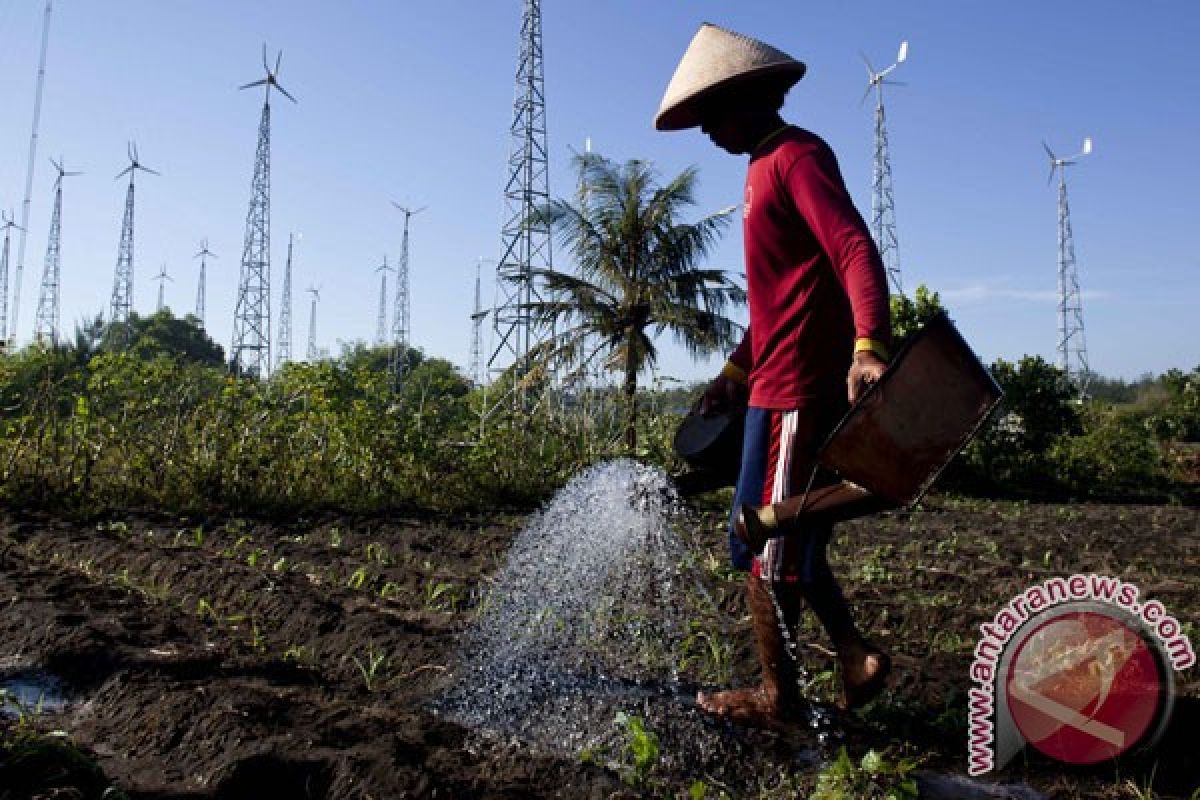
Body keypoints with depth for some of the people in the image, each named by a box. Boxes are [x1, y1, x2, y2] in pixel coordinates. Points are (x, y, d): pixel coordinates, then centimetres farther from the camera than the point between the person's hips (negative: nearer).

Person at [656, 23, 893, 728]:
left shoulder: (798, 155, -7)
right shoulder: (763, 169, 22)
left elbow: (856, 250, -22)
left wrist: (870, 346, -37)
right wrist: (737, 371, 24)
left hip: (797, 390, -10)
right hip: (778, 385, 10)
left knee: (766, 546, -2)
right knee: (786, 542, 15)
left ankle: (778, 696, 13)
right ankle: (856, 657, 23)